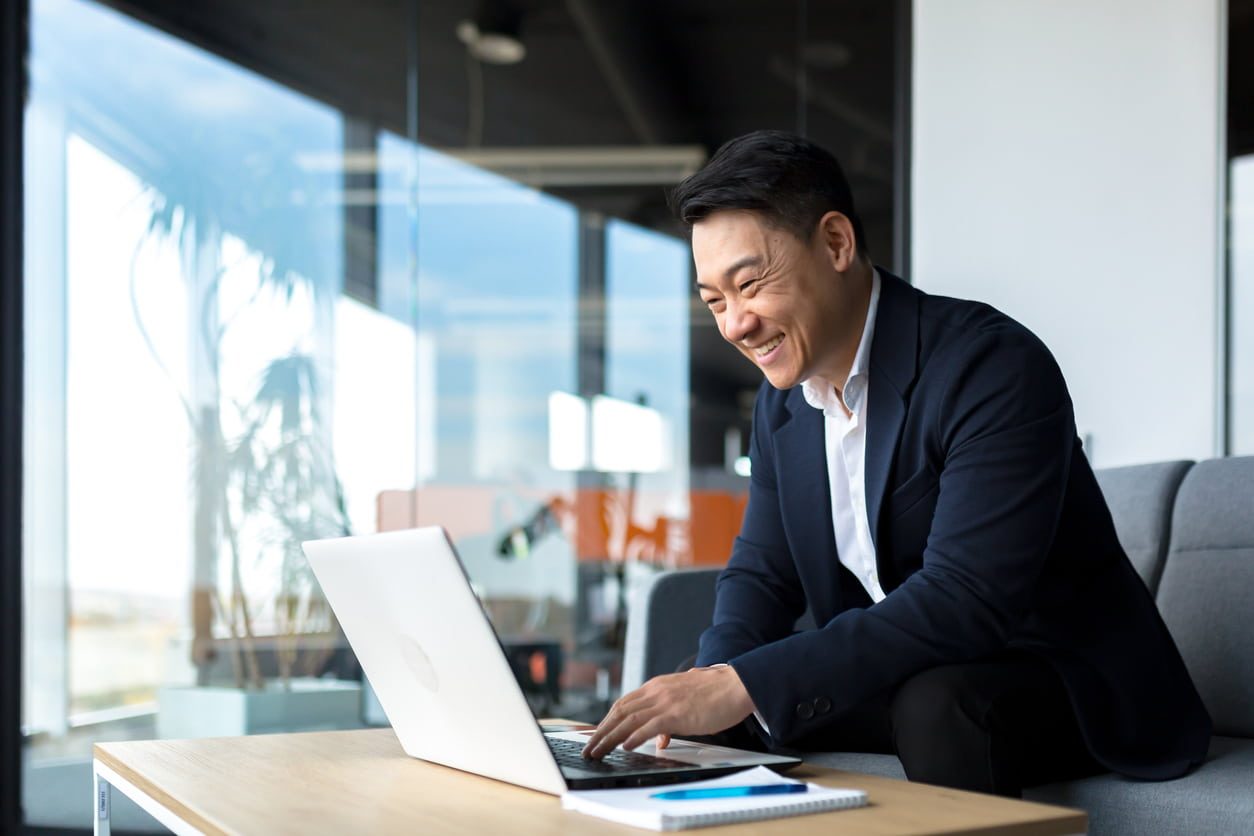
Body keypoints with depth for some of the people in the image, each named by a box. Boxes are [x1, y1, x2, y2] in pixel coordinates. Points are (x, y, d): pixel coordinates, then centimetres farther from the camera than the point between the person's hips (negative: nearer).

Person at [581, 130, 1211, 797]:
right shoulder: (781, 402, 4)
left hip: (1066, 677, -6)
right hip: (900, 680, 7)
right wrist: (712, 681, -17)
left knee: (936, 700, -36)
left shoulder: (995, 367, -24)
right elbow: (761, 572, 7)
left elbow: (964, 602, -32)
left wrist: (745, 686, -38)